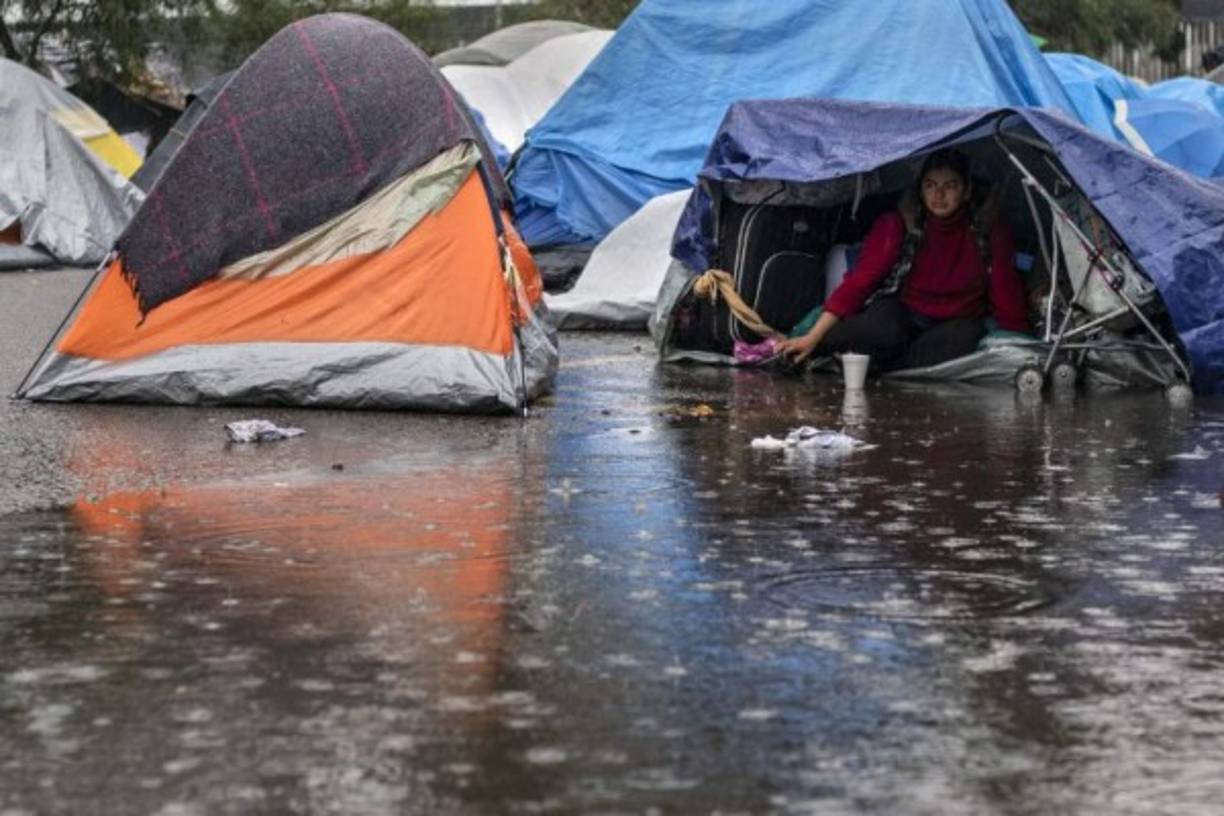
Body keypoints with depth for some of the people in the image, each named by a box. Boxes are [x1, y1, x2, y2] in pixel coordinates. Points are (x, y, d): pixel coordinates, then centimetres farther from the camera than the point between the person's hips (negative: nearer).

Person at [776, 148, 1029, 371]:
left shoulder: (990, 233, -8)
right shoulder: (898, 225, -11)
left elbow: (1007, 298, -5)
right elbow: (859, 280, -16)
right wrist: (812, 337, -23)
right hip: (899, 318, -1)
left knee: (964, 336, -36)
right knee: (885, 327, -38)